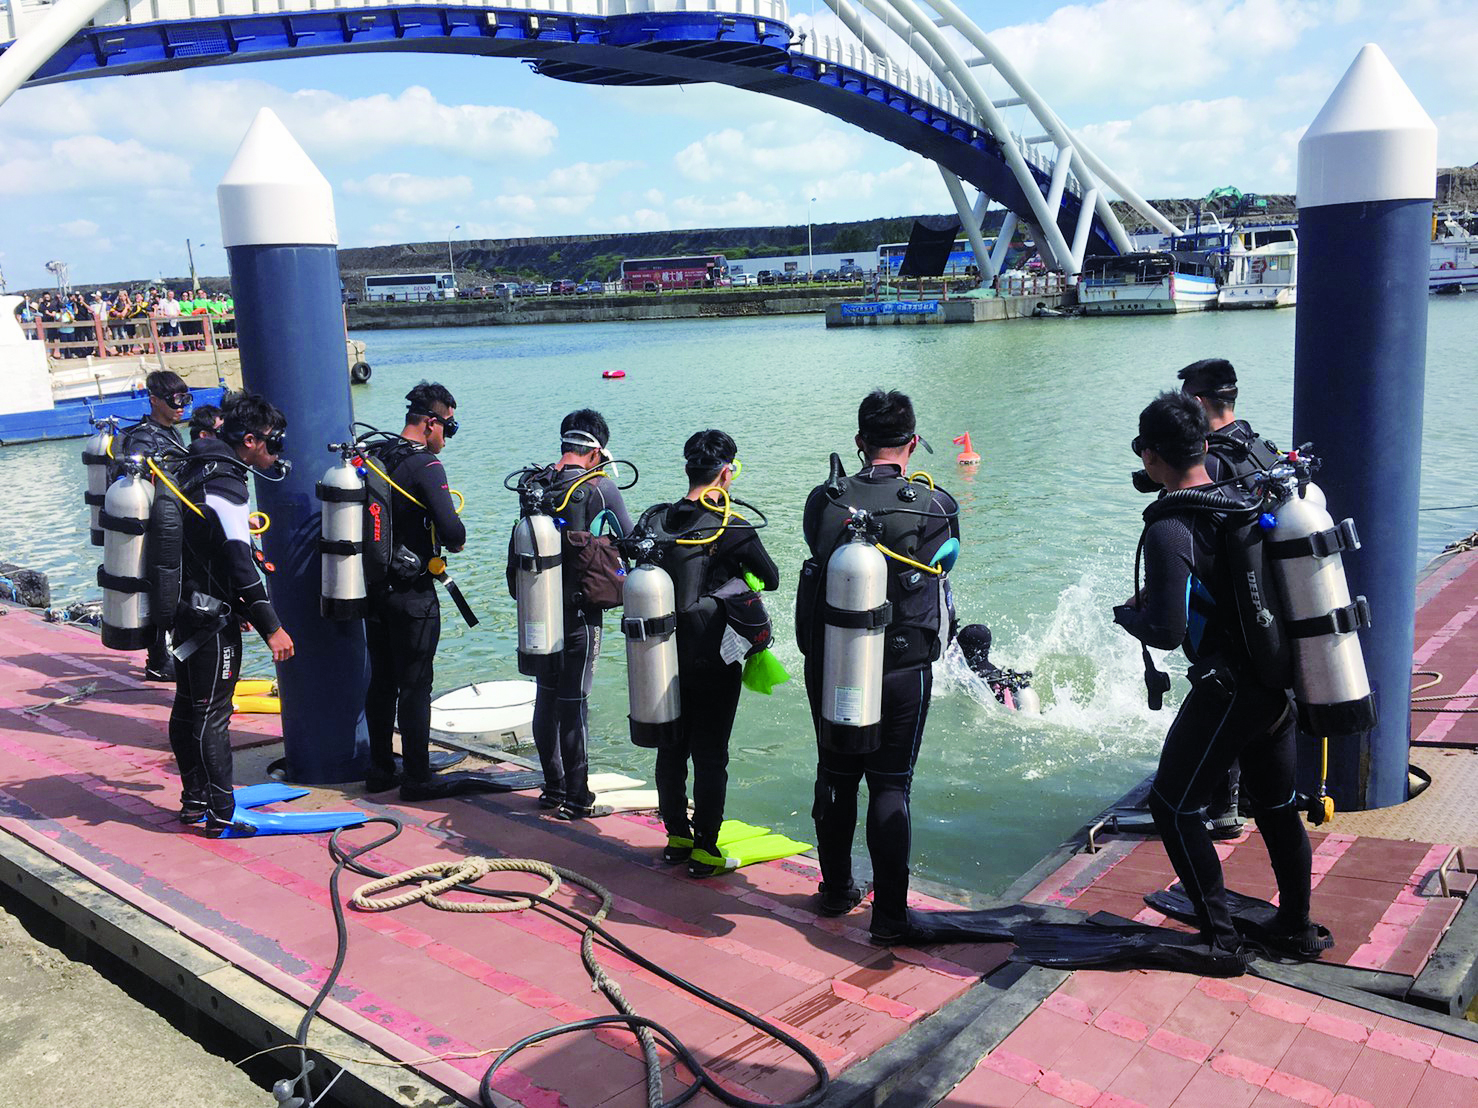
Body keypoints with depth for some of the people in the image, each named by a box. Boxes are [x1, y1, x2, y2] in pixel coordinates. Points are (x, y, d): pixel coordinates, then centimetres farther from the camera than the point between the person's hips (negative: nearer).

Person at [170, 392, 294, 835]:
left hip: (186, 610, 10)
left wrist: (237, 603, 28)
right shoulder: (224, 485, -20)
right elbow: (239, 563, -24)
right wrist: (271, 627, -22)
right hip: (211, 616, -10)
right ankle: (222, 815, 0)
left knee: (189, 708, 16)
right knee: (212, 714, -5)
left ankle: (195, 799, 27)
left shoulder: (194, 470, 12)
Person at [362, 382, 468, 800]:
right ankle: (417, 779, 7)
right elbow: (452, 531, -26)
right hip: (413, 592, -7)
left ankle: (379, 770, 25)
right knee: (415, 686, 0)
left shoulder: (374, 458, 7)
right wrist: (456, 541, -5)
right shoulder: (425, 465, -16)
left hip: (374, 588, 7)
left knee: (381, 681, 16)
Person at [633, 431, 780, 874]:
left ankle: (677, 837, 28)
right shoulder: (734, 530, -14)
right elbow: (772, 580, -1)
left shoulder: (653, 520, -1)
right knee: (710, 755, 4)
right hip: (713, 659, -5)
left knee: (670, 749, 16)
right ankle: (705, 851, 10)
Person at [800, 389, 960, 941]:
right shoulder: (934, 507, -12)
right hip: (902, 670, -2)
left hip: (827, 666, 3)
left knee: (835, 777, 17)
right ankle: (889, 913, 10)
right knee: (890, 785, 7)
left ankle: (836, 889, 33)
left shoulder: (822, 501, -7)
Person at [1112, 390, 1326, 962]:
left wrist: (1128, 614, -2)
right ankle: (1297, 927, 35)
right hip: (1278, 683, 8)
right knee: (1277, 805, 22)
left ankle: (1220, 938, 12)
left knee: (1173, 807, 8)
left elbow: (1167, 632, -23)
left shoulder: (1170, 528, -20)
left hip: (1226, 693, -8)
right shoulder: (1246, 501, 4)